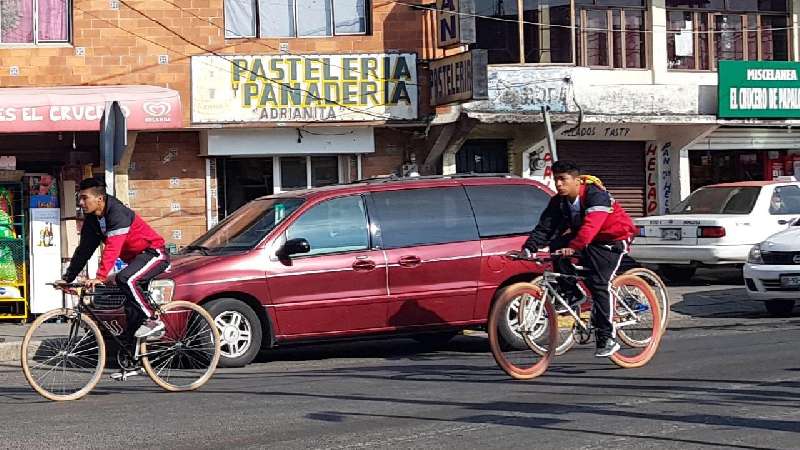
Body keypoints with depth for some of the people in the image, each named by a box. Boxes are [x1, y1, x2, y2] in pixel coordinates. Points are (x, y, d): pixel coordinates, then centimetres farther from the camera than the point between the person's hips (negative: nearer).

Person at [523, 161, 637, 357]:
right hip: (585, 239, 7)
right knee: (556, 245, -19)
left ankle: (607, 339, -18)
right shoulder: (558, 202, -6)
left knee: (598, 283, -22)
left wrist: (573, 247, -55)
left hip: (613, 238, -7)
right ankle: (571, 295, -8)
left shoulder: (595, 195, -27)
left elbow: (591, 225, -42)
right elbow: (545, 227, -13)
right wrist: (529, 248, -29)